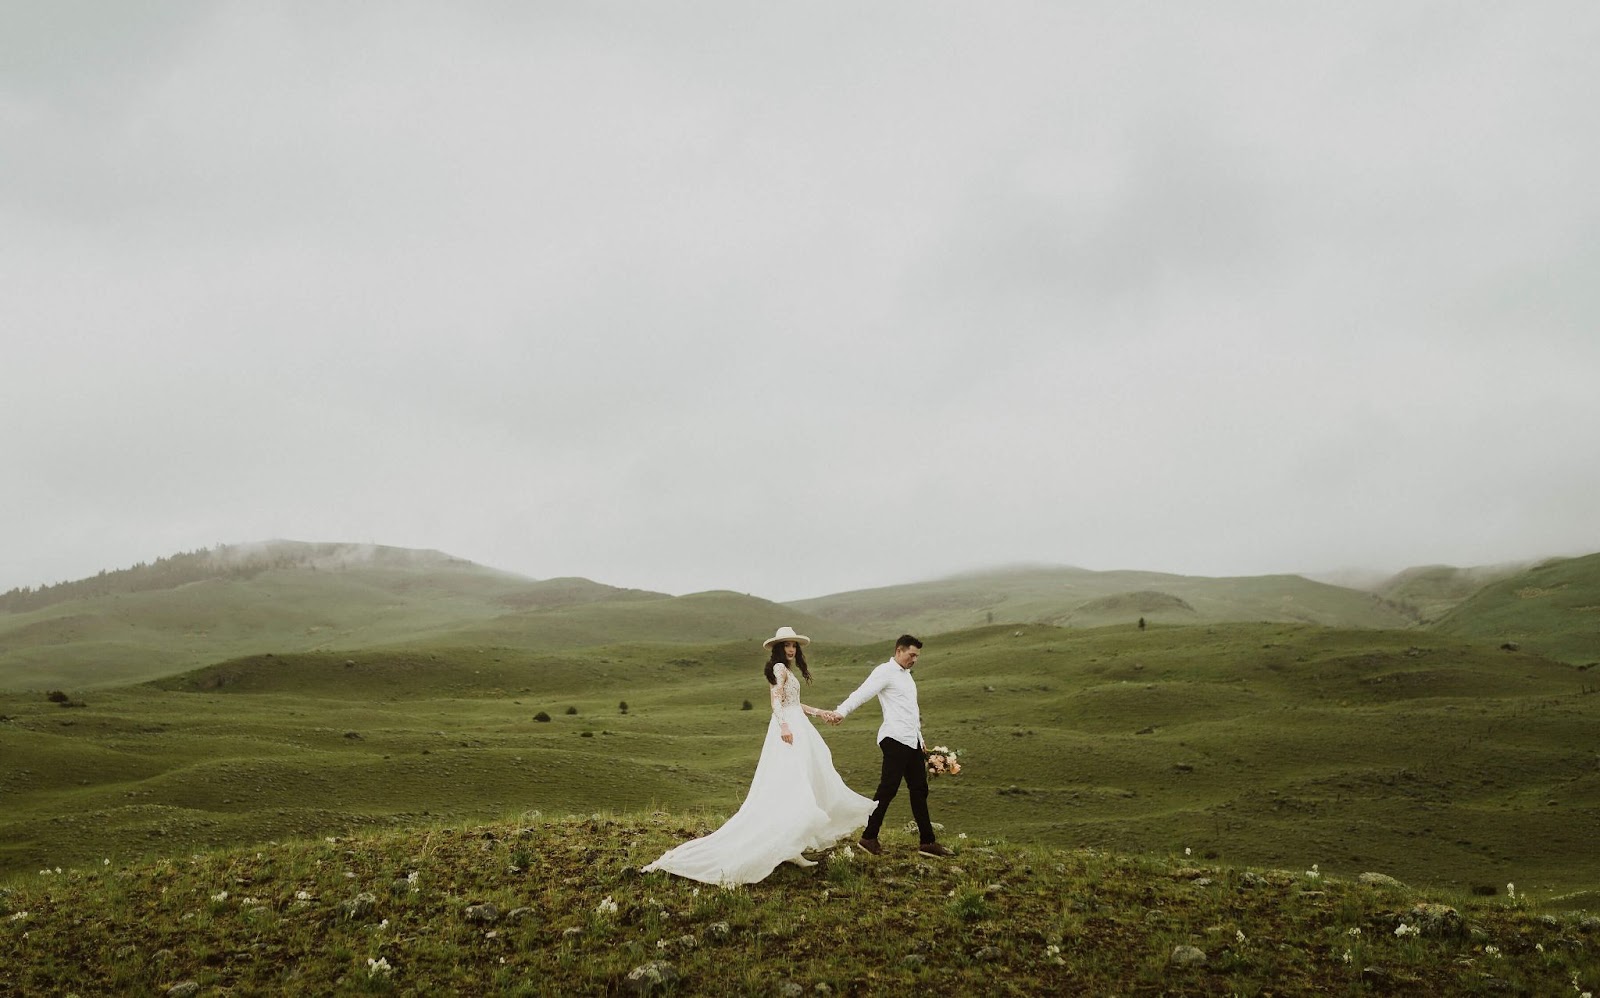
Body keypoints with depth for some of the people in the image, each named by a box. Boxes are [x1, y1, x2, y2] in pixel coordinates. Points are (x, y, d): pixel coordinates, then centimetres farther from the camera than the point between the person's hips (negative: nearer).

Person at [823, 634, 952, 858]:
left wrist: (921, 742, 26)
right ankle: (869, 837, 0)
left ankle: (927, 842, 14)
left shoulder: (906, 675, 22)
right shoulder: (885, 672, -5)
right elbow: (862, 693, -19)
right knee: (888, 788, -9)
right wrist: (840, 712, -35)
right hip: (895, 738, -9)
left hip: (912, 740, 9)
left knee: (919, 789, 9)